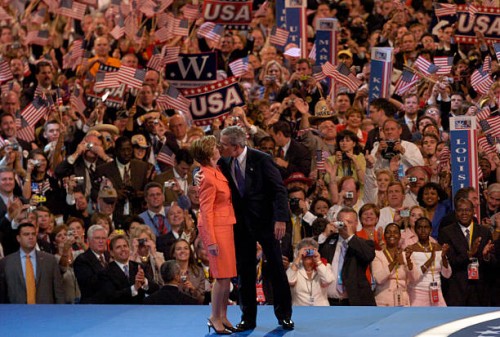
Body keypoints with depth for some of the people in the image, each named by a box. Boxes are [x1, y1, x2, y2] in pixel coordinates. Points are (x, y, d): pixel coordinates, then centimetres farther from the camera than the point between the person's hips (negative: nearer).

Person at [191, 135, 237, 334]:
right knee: (223, 276, -6)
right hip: (216, 228, -9)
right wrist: (211, 241, -20)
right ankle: (215, 317, 4)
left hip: (226, 226, 9)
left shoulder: (216, 172, 9)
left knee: (228, 275, 10)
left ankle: (222, 316, 17)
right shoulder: (208, 178, -17)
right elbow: (206, 211, -18)